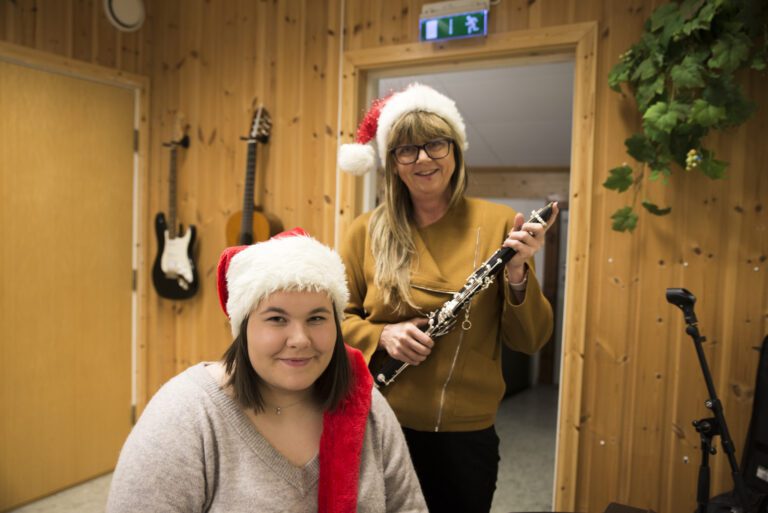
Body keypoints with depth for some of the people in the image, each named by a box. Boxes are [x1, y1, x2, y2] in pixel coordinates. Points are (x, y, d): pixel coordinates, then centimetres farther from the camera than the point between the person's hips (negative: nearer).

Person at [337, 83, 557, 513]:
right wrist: (381, 336, -14)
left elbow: (530, 340, -5)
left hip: (465, 434, 0)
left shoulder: (498, 224, -6)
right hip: (380, 427, 1)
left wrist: (517, 273, -22)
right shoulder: (366, 232, -3)